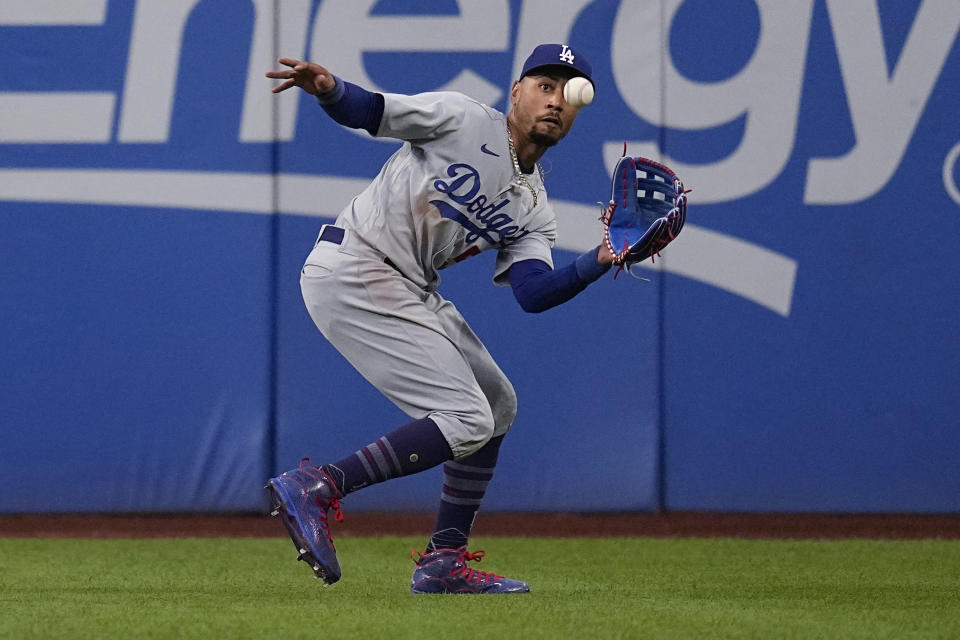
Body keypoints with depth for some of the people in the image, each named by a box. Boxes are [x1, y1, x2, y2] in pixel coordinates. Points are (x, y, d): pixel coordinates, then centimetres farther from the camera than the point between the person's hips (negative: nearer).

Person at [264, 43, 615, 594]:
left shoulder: (535, 211, 14)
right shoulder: (463, 120, -3)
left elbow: (532, 292, -3)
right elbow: (371, 111, -10)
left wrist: (598, 262, -18)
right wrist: (329, 89, -32)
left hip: (407, 291, 9)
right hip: (354, 272, -9)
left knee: (497, 404, 17)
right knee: (467, 421, -15)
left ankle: (445, 561, 21)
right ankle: (317, 487, -17)